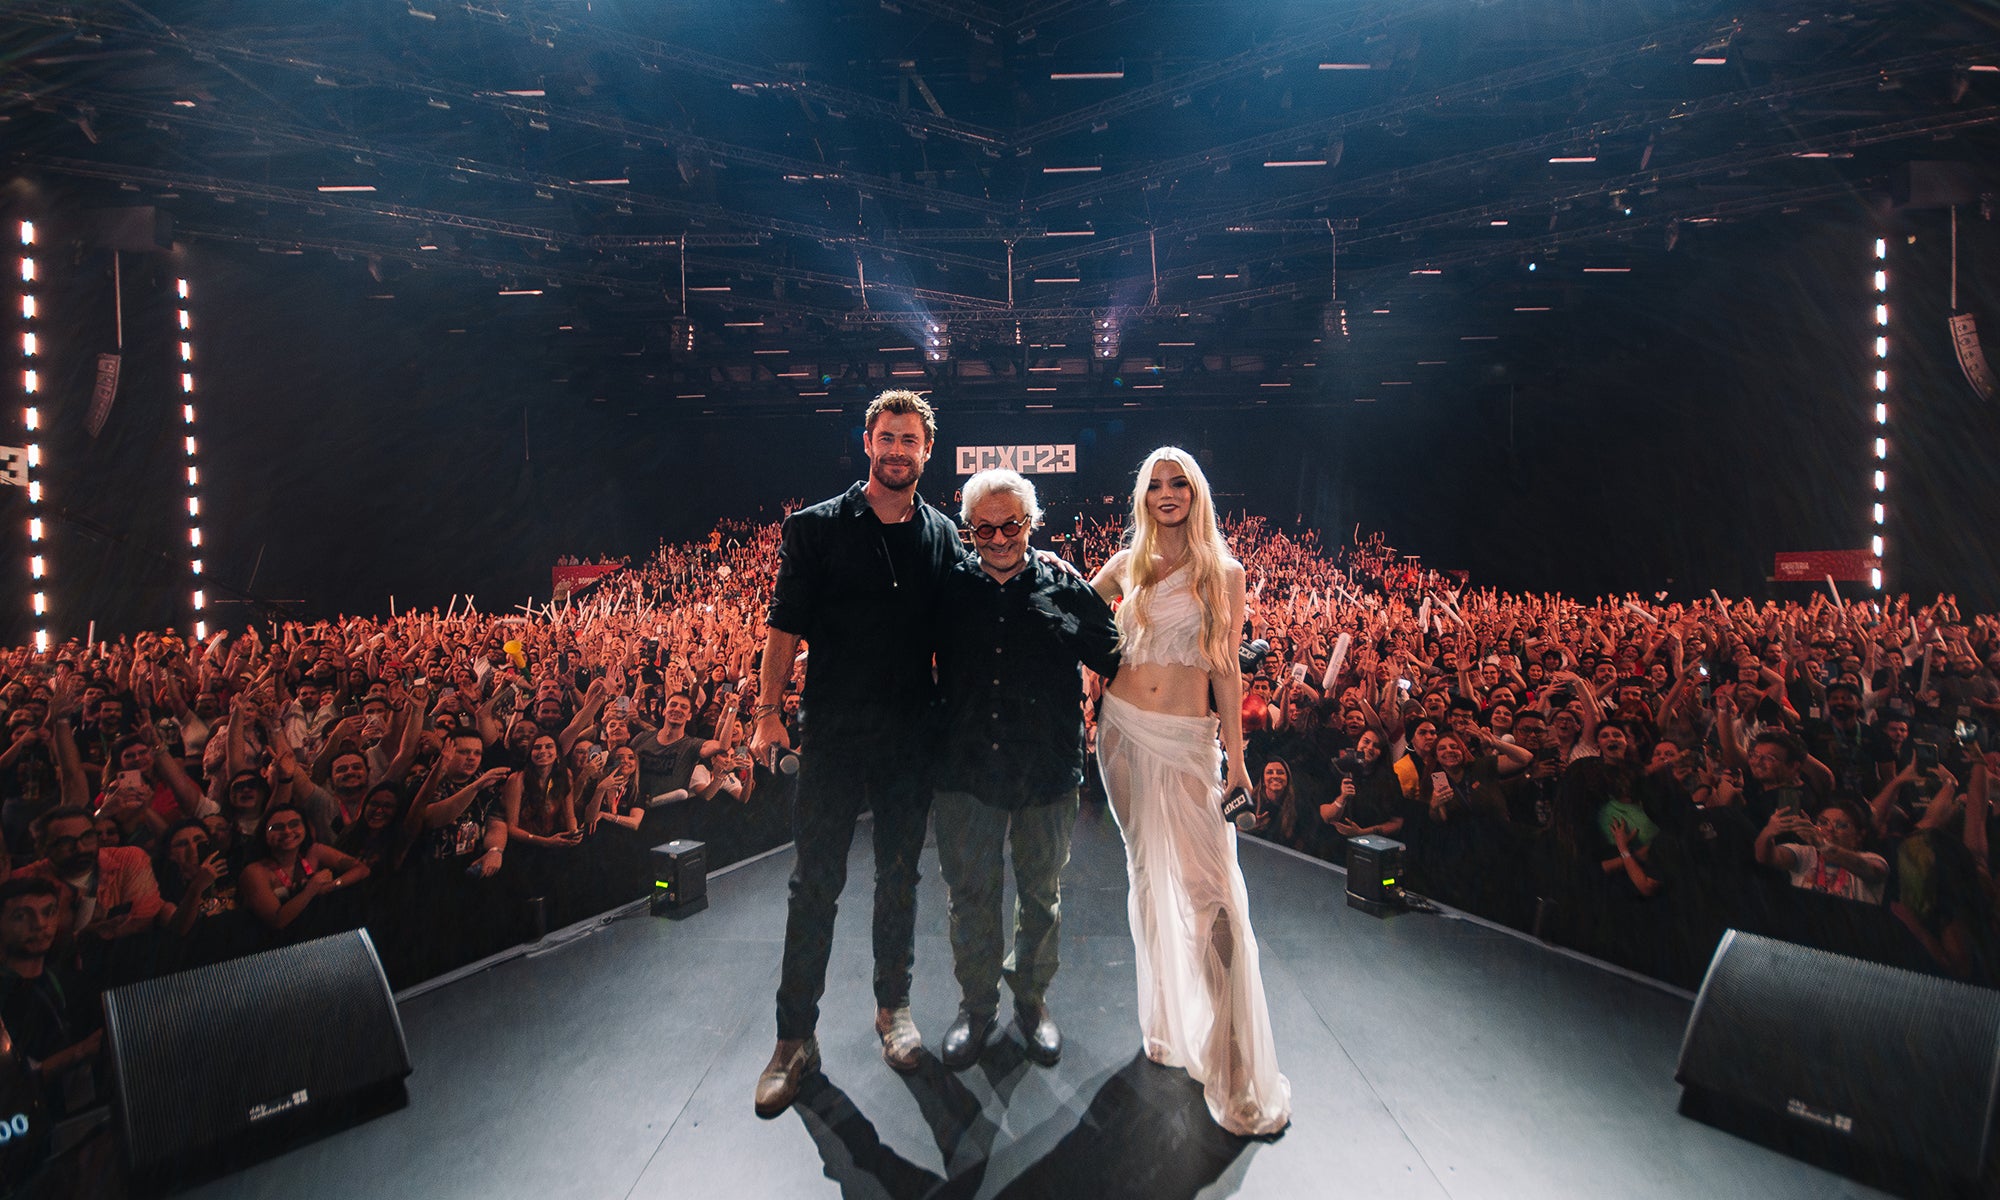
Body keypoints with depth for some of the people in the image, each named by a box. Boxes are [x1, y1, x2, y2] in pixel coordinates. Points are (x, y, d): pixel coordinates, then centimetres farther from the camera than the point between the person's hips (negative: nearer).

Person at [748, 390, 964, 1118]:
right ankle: (796, 1037, 21)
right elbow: (785, 627, -3)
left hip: (912, 735, 2)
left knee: (899, 876, 15)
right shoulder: (816, 527, -2)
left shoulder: (943, 537, 5)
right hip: (833, 733, -2)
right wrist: (767, 714, -6)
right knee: (816, 883, 5)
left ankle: (893, 1005, 34)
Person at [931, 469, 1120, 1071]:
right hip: (965, 773, 1)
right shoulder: (950, 588, -1)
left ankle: (1032, 999, 39)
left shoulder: (1066, 588, -4)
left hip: (1047, 775, 0)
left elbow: (1119, 661, 1)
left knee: (1041, 895, 16)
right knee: (969, 896, 13)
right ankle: (976, 1005, 35)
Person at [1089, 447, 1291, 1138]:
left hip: (1189, 742, -2)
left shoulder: (1224, 574, 3)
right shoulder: (1127, 564, 8)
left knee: (1212, 890, -9)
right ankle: (1169, 1026, 30)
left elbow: (1226, 671, 3)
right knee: (1149, 878, 12)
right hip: (1125, 731, 3)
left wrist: (1236, 757, 1)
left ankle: (1238, 1073, 5)